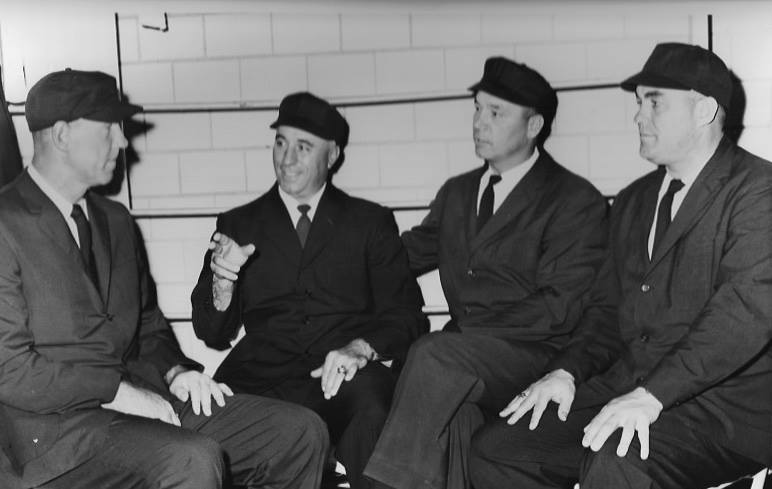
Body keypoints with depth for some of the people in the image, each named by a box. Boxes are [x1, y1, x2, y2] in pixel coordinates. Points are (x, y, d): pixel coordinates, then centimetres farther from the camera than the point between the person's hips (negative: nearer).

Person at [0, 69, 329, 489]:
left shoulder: (115, 219, 17)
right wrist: (116, 390, -16)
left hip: (138, 396, 7)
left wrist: (174, 371, 4)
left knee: (301, 432, -8)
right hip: (56, 425, -7)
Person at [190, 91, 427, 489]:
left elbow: (405, 314, 5)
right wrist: (222, 281, -9)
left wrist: (361, 347, -16)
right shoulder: (238, 225, 17)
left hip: (342, 381, 0)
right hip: (261, 379, 1)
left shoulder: (370, 222, 14)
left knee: (371, 392, -35)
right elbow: (213, 334, 13)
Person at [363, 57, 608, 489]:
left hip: (533, 356, -5)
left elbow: (559, 307, -10)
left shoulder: (576, 202, 0)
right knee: (451, 411, -28)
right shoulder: (457, 193, 21)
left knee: (436, 355, -31)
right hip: (461, 354, 5)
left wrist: (467, 334, -16)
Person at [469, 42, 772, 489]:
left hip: (727, 402, -7)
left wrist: (652, 396, -28)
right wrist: (567, 371, 0)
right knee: (495, 450, -6)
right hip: (625, 387, 7)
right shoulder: (633, 202, 18)